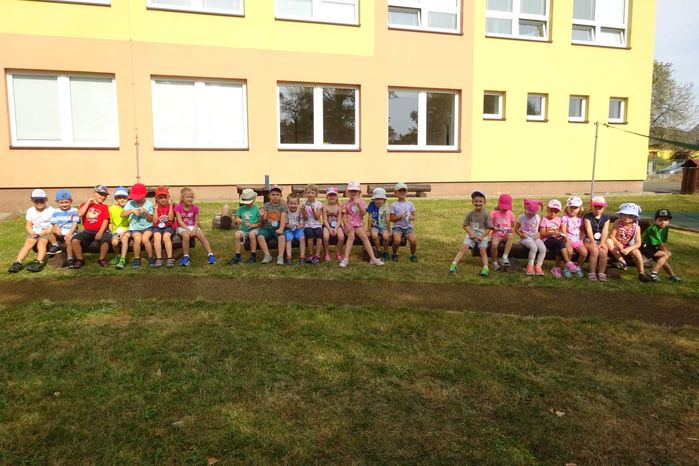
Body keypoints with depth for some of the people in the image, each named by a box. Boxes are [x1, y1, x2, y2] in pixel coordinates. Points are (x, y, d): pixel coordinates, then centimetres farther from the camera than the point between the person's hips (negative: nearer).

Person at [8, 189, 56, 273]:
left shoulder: (50, 210, -3)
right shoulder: (30, 211, 11)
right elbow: (28, 225, 10)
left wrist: (46, 231, -22)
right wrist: (31, 232, -12)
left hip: (47, 234, -4)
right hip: (35, 233, 4)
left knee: (42, 242, -30)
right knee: (28, 243, -21)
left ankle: (39, 262, -44)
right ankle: (18, 262, -29)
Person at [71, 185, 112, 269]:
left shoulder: (104, 207, 10)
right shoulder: (85, 204, 15)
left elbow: (105, 220, -3)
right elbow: (80, 214, -6)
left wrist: (100, 233, -17)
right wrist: (88, 202, -2)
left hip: (100, 230, -2)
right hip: (87, 231, 2)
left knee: (106, 239, -33)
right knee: (75, 239, -24)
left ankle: (102, 259, -7)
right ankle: (80, 259, -2)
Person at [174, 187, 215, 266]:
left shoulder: (195, 208, 3)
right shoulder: (178, 207, -6)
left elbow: (196, 221, 5)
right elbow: (180, 221, -12)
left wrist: (194, 229, -15)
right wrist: (188, 229, -23)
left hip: (193, 227, 3)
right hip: (182, 227, -3)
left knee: (202, 235, -24)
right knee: (186, 235, -35)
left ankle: (210, 255, -21)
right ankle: (185, 256, -21)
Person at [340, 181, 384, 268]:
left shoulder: (361, 202, 10)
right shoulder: (346, 203, 7)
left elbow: (363, 213, -6)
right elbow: (344, 217, 1)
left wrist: (358, 204, -19)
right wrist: (347, 225, -16)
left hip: (359, 225, 1)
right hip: (349, 225, -1)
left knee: (364, 236, -26)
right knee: (351, 235, -32)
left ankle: (373, 258, -25)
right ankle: (346, 259, -34)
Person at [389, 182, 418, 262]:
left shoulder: (410, 204, 10)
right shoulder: (394, 205, 2)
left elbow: (413, 216, 13)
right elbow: (391, 219, -1)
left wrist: (412, 217, -12)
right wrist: (400, 217, -16)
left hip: (408, 226, 2)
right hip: (398, 226, -2)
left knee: (413, 240, -25)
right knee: (397, 240, -31)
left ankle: (413, 255, 4)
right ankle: (394, 254, 0)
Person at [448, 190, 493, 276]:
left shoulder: (486, 214, -7)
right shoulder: (470, 214, 1)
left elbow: (489, 228, -6)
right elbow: (465, 225, 7)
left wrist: (482, 236, -17)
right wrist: (470, 233, -9)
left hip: (483, 235, -2)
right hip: (471, 234, 2)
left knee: (483, 250, -19)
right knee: (464, 248, -13)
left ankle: (486, 268, -24)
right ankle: (454, 264, -19)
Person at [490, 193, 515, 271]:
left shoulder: (510, 214, 9)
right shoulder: (494, 213, 0)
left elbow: (512, 225, 16)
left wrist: (510, 229, -6)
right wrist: (494, 227, -20)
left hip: (506, 235, 2)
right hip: (496, 234, -2)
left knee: (511, 235, -36)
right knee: (494, 245, -36)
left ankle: (505, 257, -36)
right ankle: (495, 263, -11)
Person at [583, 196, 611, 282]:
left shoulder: (606, 217, 8)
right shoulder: (587, 217, 0)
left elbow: (605, 231, -4)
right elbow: (589, 230, -12)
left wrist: (602, 243, -19)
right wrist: (593, 242, -24)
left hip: (601, 241, 3)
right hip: (589, 240, -2)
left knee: (603, 251, -28)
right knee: (595, 251, -31)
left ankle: (601, 273, -17)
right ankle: (591, 273, -22)